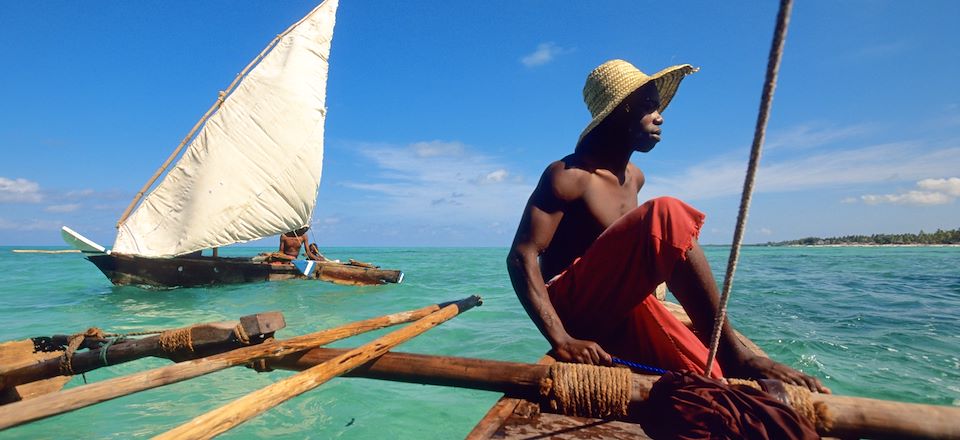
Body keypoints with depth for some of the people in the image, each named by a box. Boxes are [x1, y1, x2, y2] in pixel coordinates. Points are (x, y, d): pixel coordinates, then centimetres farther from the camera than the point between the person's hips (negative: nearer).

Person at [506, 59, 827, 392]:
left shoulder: (634, 178, 14)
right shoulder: (568, 175, -11)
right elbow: (522, 257, -19)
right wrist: (561, 340, -30)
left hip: (620, 310, 7)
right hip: (573, 306, -7)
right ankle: (733, 356, -23)